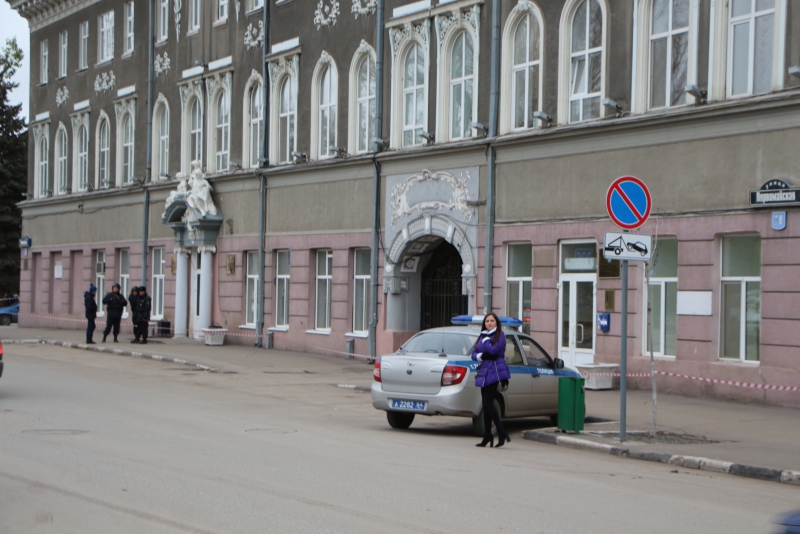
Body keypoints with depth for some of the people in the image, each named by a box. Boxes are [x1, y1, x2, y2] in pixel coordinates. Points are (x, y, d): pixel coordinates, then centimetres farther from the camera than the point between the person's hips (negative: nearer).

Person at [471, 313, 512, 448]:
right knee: (486, 405, 7)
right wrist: (481, 356, -7)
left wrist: (486, 339, -5)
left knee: (488, 404, -13)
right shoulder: (482, 336, 18)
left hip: (494, 372, -7)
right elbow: (474, 353, 13)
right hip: (483, 373, 7)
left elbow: (493, 350, -18)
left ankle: (502, 434, -8)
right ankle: (487, 436, 11)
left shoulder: (500, 335, -2)